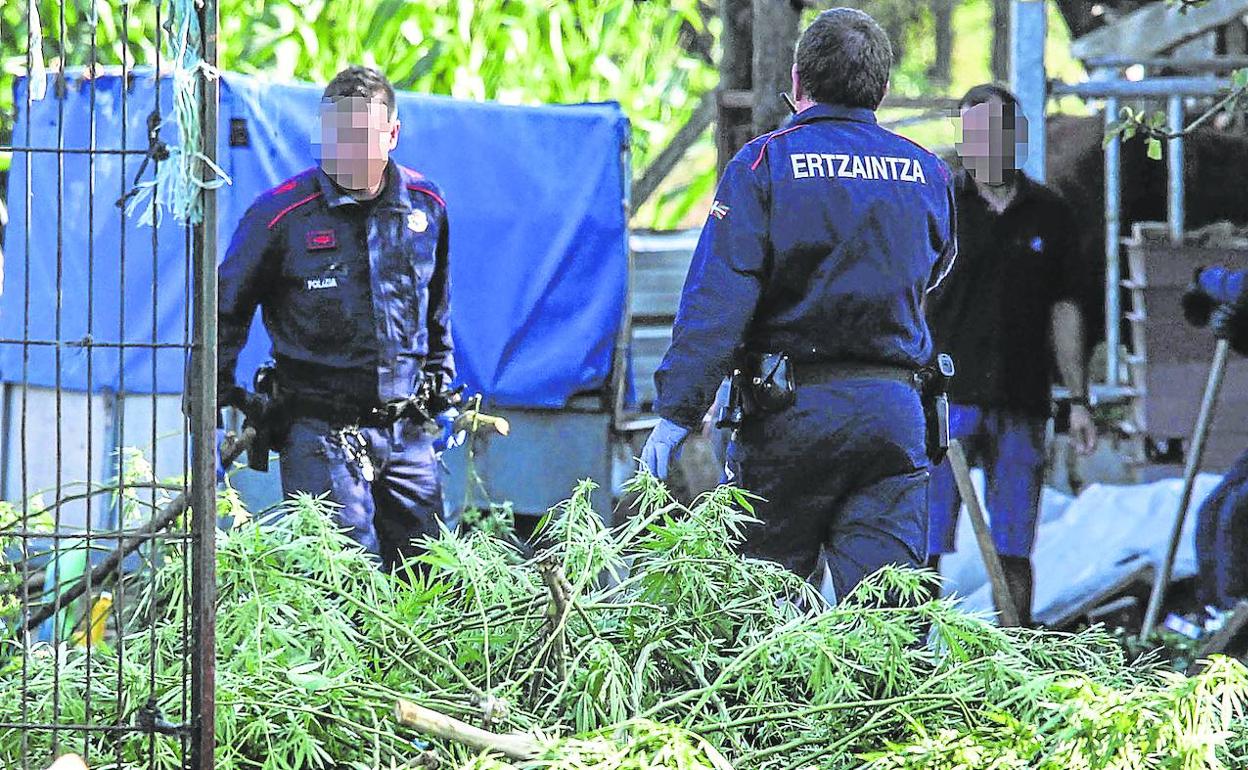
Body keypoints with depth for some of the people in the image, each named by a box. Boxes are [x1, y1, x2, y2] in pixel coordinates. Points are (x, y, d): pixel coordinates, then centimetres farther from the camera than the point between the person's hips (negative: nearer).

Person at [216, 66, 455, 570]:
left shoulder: (425, 205, 5)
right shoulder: (281, 214, -8)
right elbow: (227, 308, 3)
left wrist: (439, 375, 24)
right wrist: (220, 396, -1)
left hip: (408, 433, 5)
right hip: (320, 430, -5)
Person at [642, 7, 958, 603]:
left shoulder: (765, 164, -5)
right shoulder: (928, 174, 8)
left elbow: (717, 299, -13)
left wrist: (676, 412, -15)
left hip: (791, 411, -3)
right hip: (895, 414, 3)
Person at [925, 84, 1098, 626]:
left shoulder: (1049, 215, 10)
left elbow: (1064, 312, 14)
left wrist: (1078, 400, 10)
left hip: (1021, 405, 2)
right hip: (945, 396, -2)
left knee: (1013, 550, 5)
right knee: (924, 545, -6)